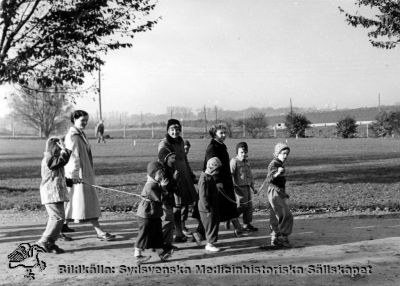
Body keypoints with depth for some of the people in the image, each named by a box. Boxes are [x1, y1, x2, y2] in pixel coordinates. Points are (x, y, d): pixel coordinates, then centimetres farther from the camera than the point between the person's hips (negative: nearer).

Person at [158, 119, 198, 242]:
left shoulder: (180, 141, 13)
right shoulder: (164, 144, -12)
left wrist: (191, 174, 24)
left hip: (184, 176, 8)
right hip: (173, 177, -8)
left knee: (186, 201, 14)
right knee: (177, 205, -4)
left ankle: (182, 227, 31)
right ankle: (178, 234, 4)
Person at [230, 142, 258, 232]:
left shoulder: (246, 162, 16)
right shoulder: (234, 161, -9)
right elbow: (230, 174, -15)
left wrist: (252, 187, 23)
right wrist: (233, 186, -23)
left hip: (247, 187, 8)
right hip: (239, 187, -8)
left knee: (249, 206, 10)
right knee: (242, 205, -12)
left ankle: (247, 224, 19)